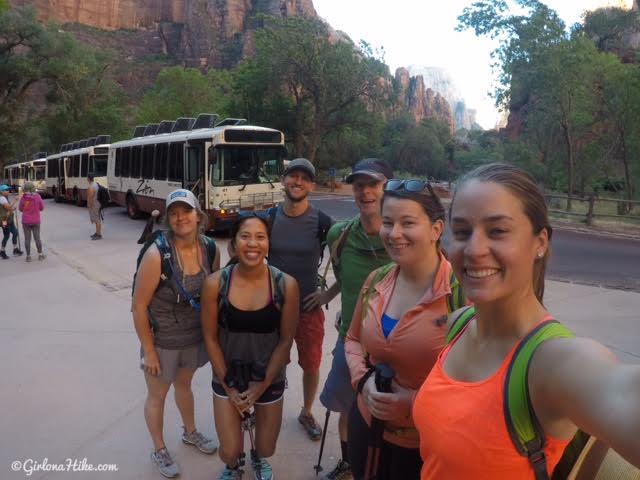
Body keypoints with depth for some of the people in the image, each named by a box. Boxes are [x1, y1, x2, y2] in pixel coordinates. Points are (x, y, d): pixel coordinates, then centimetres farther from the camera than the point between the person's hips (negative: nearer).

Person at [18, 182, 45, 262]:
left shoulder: (23, 198, -12)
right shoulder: (37, 196, -9)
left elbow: (20, 209, 1)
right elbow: (41, 207, 1)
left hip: (26, 221, -1)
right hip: (35, 221, 1)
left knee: (27, 239, 7)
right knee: (37, 238, 11)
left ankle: (28, 256, 11)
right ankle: (40, 255, 16)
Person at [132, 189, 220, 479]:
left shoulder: (211, 249, -11)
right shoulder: (156, 255, -27)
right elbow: (139, 306, -20)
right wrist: (148, 351, -15)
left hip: (196, 337, 5)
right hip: (162, 341, -4)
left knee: (184, 384, 29)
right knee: (157, 396, 18)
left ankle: (190, 432, 54)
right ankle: (159, 450, 42)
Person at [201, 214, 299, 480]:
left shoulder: (286, 285, -20)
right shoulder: (215, 284, -18)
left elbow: (286, 340, -10)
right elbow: (210, 338, -8)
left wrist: (261, 386, -8)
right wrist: (229, 386, -6)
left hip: (270, 377, 0)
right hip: (227, 376, 0)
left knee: (266, 449, 15)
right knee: (230, 452, 5)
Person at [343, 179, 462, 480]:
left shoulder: (462, 291, -21)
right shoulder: (376, 281, -4)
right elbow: (353, 340, 9)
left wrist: (415, 402, -22)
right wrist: (364, 379, -9)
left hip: (429, 447, -4)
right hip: (366, 426, 5)